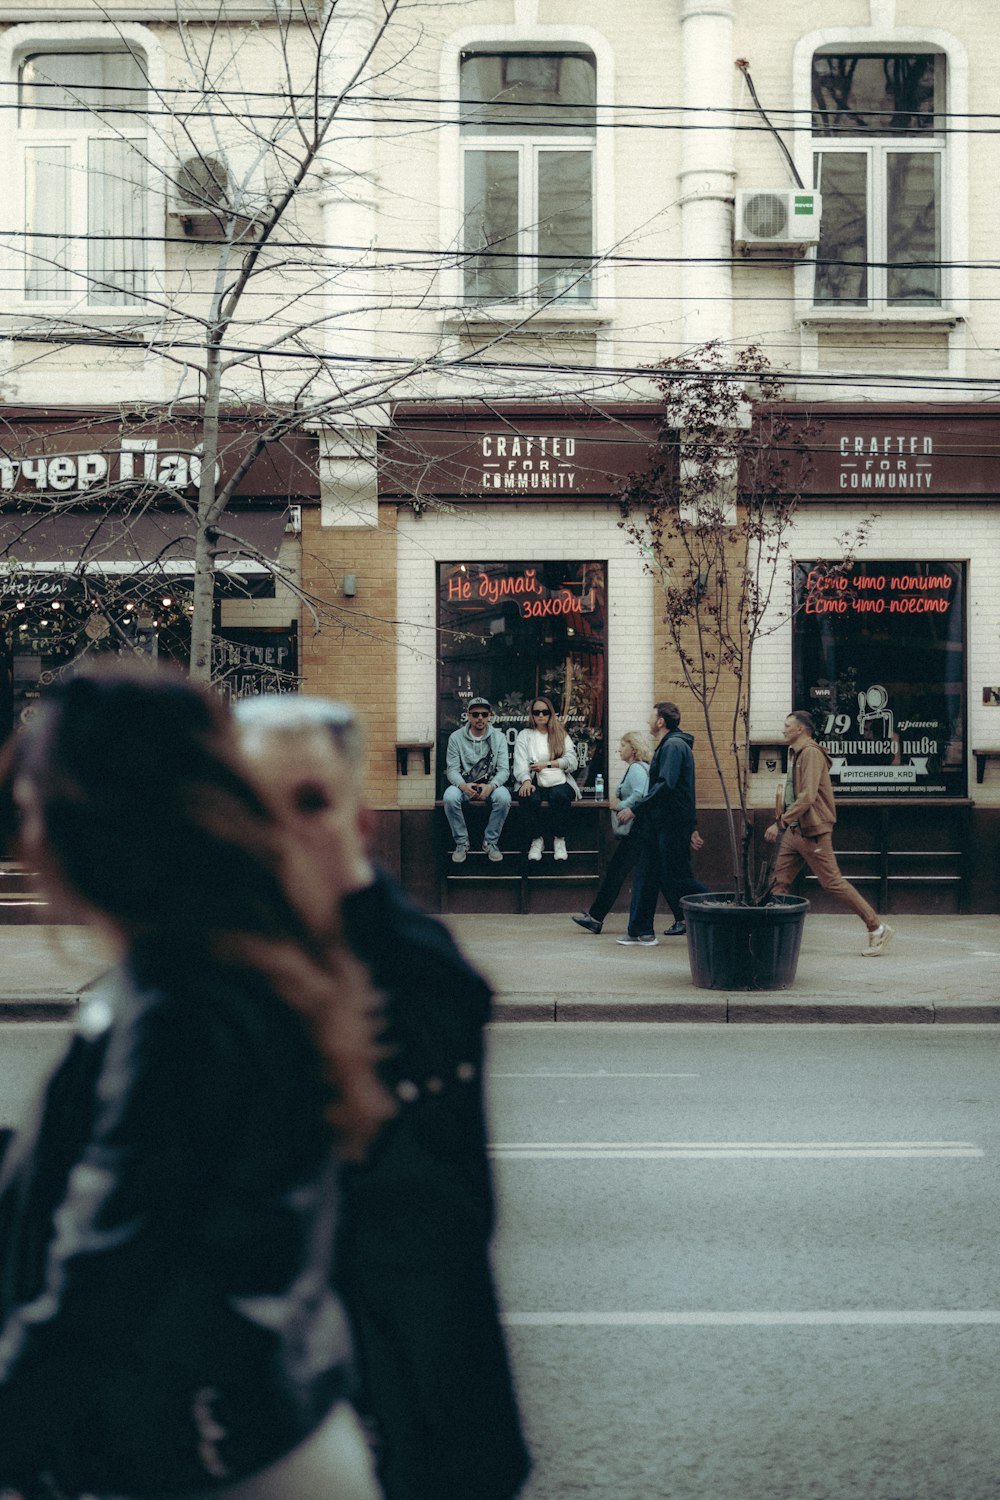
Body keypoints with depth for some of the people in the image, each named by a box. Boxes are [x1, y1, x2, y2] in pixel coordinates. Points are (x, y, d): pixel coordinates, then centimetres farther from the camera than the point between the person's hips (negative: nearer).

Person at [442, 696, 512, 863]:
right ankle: (461, 843, -13)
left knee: (504, 797, -33)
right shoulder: (456, 737, -1)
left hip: (490, 785, 0)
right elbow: (452, 769, -6)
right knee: (450, 797, -34)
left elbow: (504, 770, -6)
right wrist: (463, 785, -29)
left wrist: (491, 786, -29)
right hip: (463, 785, 0)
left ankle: (491, 842, -12)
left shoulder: (499, 737, 0)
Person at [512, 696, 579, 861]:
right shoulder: (524, 735, 17)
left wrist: (547, 764, -7)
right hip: (534, 784, 0)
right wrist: (526, 781, -20)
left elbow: (572, 762, 5)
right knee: (531, 798, -35)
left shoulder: (561, 735, 19)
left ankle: (559, 839, -17)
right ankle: (536, 840, -16)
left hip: (559, 783, 0)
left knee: (559, 796, -35)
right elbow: (520, 763, 1)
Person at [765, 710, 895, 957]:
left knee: (832, 882, -5)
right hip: (795, 831, 10)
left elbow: (807, 796, -25)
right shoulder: (796, 754, 17)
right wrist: (783, 823, 15)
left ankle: (878, 929, 3)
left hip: (812, 832, -10)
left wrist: (780, 823, -26)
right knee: (779, 882, 5)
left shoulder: (811, 753, -15)